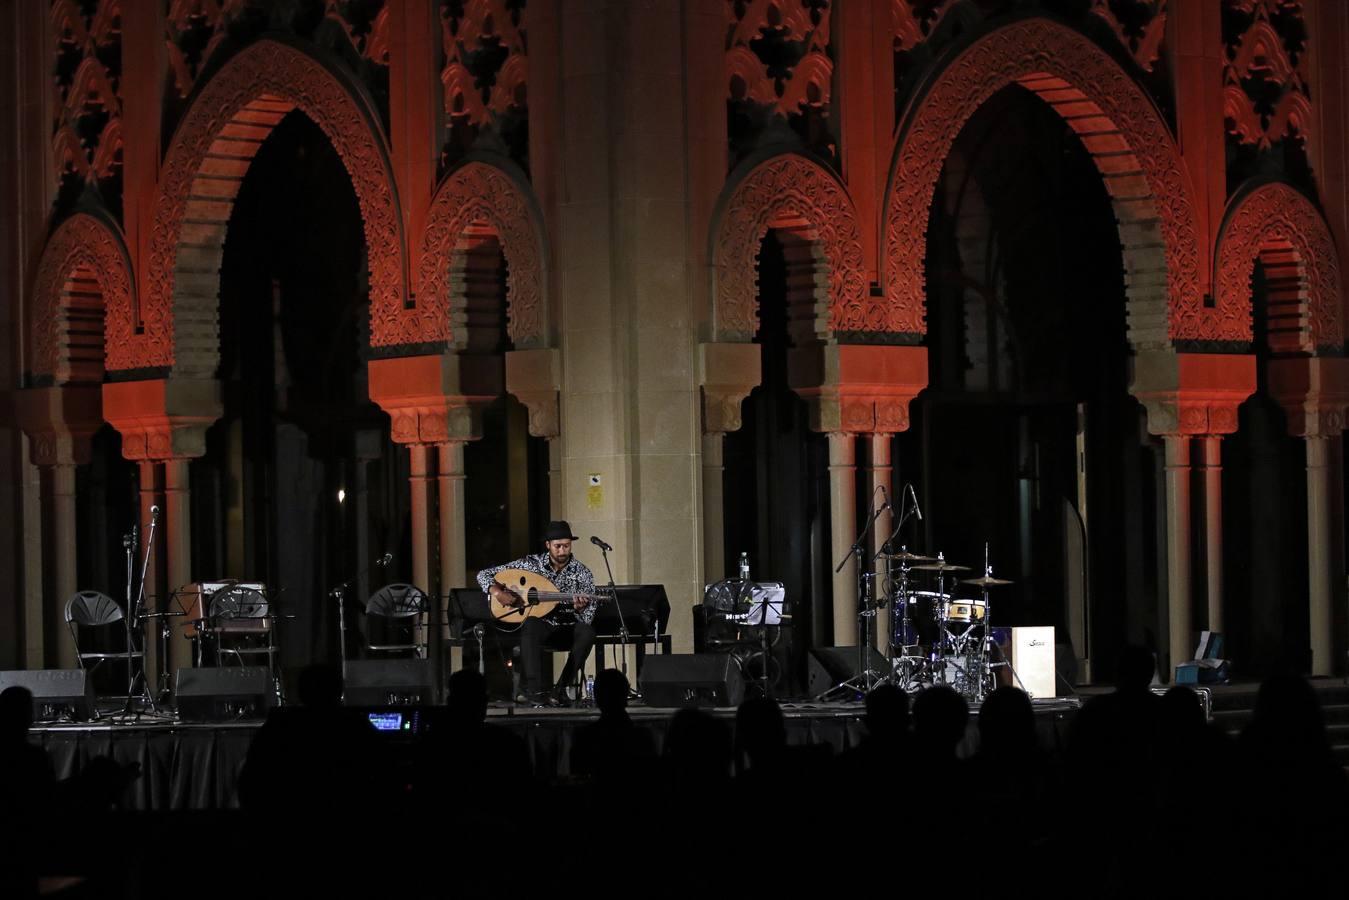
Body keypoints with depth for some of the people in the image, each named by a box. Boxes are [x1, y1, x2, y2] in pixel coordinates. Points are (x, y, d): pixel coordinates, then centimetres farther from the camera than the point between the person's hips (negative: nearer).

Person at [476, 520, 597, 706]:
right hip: (542, 623, -1)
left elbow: (587, 619, -10)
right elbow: (484, 575, -1)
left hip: (569, 627, 1)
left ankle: (560, 689, -26)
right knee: (531, 625, -36)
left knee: (587, 632, -33)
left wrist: (580, 608, -33)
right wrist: (498, 592, -21)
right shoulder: (531, 564, -4)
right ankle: (534, 691, -42)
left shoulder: (582, 573, -5)